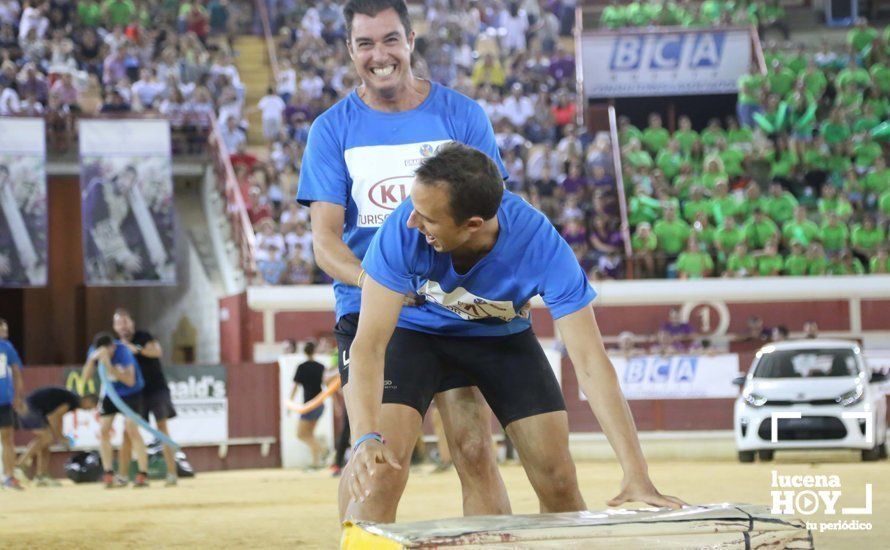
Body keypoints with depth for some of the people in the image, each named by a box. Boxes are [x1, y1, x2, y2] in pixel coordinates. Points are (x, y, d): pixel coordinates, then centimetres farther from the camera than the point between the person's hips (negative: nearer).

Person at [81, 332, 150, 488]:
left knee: (132, 429, -18)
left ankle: (143, 475, -15)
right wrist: (92, 359, -33)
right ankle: (109, 475, 5)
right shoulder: (95, 351, -14)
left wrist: (109, 366, -46)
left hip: (131, 392, -5)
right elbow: (85, 377, -16)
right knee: (103, 431, -3)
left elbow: (130, 381, -36)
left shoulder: (123, 351, -29)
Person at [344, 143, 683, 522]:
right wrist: (365, 438, -51)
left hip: (503, 334, 1)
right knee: (380, 473, -22)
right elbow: (370, 342, -34)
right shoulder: (403, 229, -35)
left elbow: (590, 363, -33)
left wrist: (636, 474, -40)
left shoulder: (541, 246, -34)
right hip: (416, 331, -1)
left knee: (558, 482, -4)